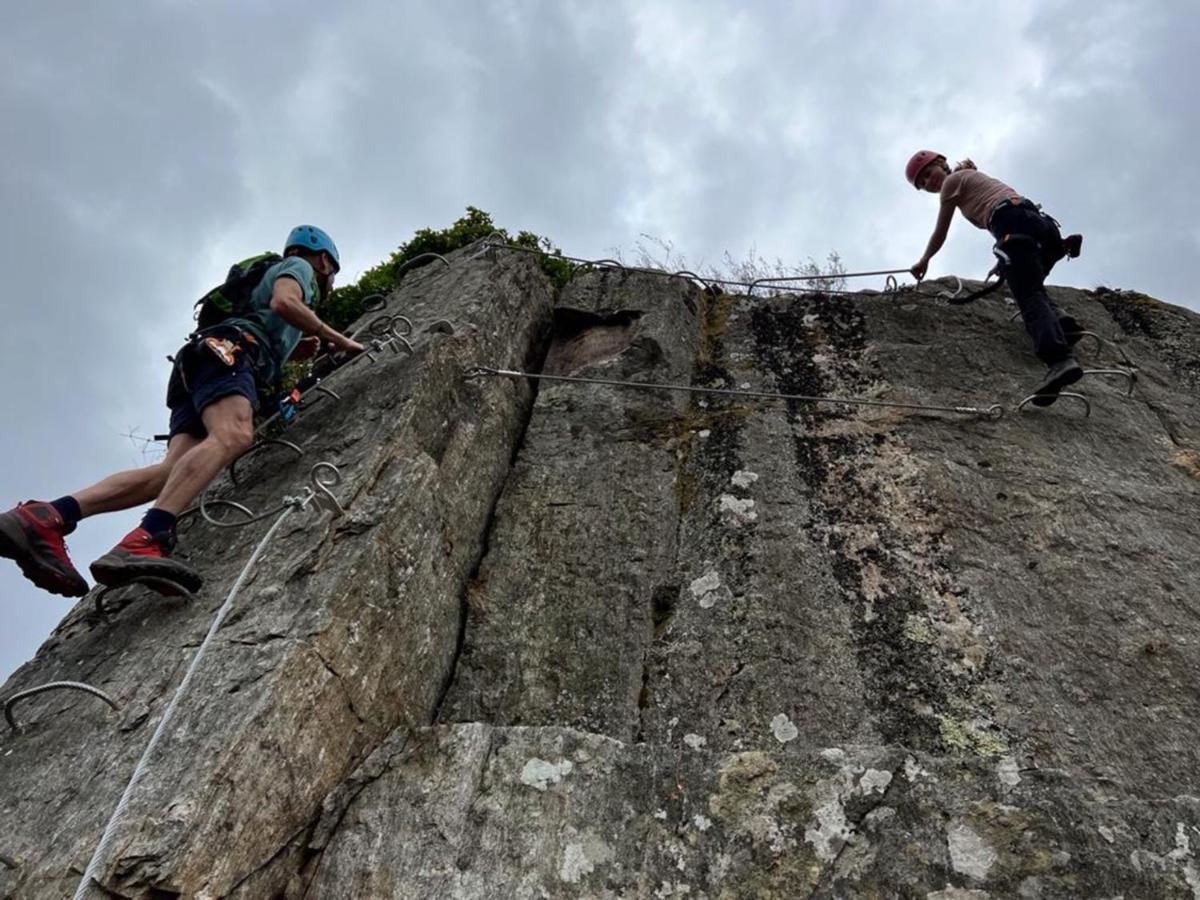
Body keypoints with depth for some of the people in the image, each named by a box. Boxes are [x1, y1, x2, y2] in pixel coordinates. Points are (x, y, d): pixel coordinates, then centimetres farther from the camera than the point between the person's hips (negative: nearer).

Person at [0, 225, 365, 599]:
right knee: (233, 435, -36)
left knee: (176, 469, -16)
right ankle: (145, 542, -56)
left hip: (194, 371, 9)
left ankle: (44, 518, -32)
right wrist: (338, 339, 1)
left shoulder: (273, 275, 43)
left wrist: (301, 346, 37)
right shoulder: (298, 266, 17)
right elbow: (283, 302, -7)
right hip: (228, 347, -9)